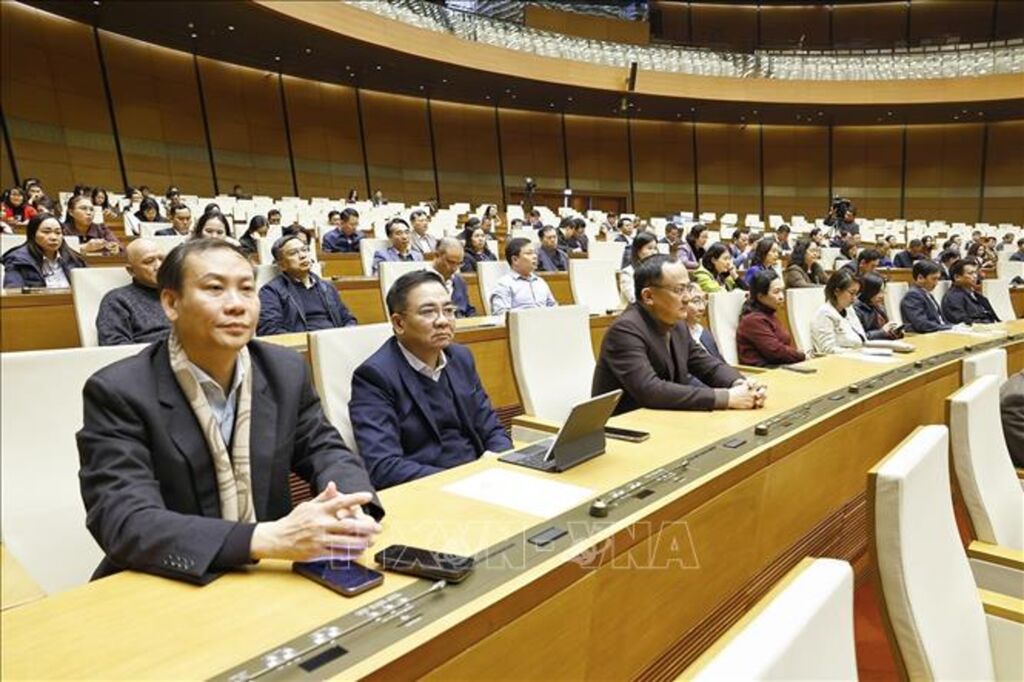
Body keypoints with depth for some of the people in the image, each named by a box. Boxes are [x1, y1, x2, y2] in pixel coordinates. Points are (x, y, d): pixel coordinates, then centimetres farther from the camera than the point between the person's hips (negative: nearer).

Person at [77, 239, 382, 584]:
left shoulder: (286, 370, -2)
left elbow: (326, 451, 3)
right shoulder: (118, 392, -14)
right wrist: (267, 539, -35)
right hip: (167, 588, -3)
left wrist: (346, 505, -21)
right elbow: (125, 524, -22)